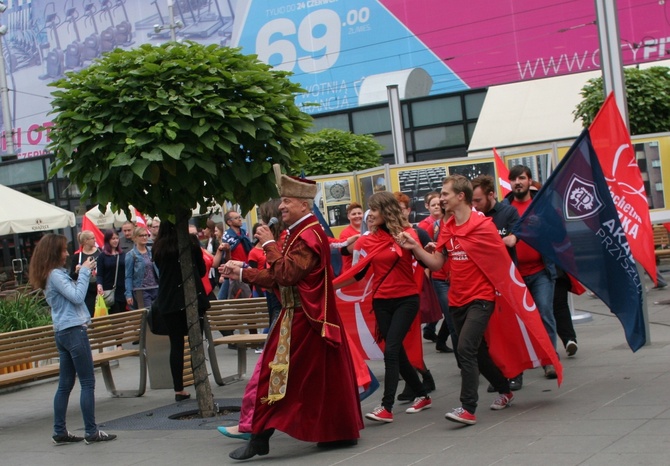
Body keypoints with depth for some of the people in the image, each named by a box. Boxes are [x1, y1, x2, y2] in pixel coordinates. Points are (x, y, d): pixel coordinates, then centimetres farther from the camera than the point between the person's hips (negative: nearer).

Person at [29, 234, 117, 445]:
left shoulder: (54, 275, 15)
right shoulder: (56, 274, -13)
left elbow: (72, 295, 16)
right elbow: (77, 297, -20)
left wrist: (84, 273, 7)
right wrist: (84, 272, -12)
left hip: (62, 332, 10)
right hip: (74, 331, -10)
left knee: (65, 383, 11)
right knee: (87, 382, -5)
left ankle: (60, 432, 13)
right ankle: (91, 431, -3)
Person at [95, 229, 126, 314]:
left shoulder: (123, 255, 10)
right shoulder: (102, 256, 2)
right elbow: (100, 274, -2)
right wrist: (99, 285, -21)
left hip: (122, 291, 3)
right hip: (109, 291, -3)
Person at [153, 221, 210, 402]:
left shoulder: (158, 247, 2)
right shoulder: (190, 241, -5)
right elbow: (202, 270, 3)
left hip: (168, 301, 2)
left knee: (176, 344, 7)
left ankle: (179, 389, 9)